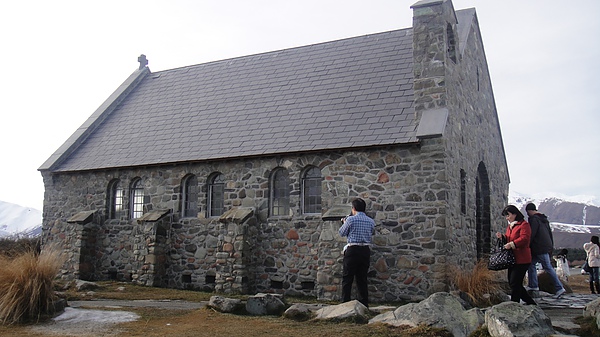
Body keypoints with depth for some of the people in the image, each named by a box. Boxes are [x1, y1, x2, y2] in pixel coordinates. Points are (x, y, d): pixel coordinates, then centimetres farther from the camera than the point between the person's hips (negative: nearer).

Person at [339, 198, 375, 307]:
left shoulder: (350, 219, -8)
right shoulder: (371, 221, 5)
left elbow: (342, 233, 2)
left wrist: (344, 223, 22)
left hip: (353, 250, -5)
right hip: (366, 251, 5)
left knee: (347, 279, 3)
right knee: (362, 279, 12)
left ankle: (345, 303, 2)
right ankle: (364, 305, 13)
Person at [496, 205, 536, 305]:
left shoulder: (524, 224, -10)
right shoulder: (510, 226, 19)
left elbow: (524, 239, -23)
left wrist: (511, 244, -27)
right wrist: (502, 237, 8)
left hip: (521, 260, -10)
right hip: (513, 260, 10)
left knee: (515, 284, -9)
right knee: (512, 283, 12)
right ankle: (531, 302, 24)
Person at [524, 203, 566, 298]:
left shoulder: (533, 219, -12)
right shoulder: (544, 219, 16)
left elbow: (531, 235, -17)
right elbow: (550, 232, 20)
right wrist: (551, 246, 23)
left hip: (540, 248, -9)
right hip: (547, 247, 10)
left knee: (548, 268, -6)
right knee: (531, 263, 15)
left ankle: (559, 288, -5)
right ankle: (533, 285, 16)